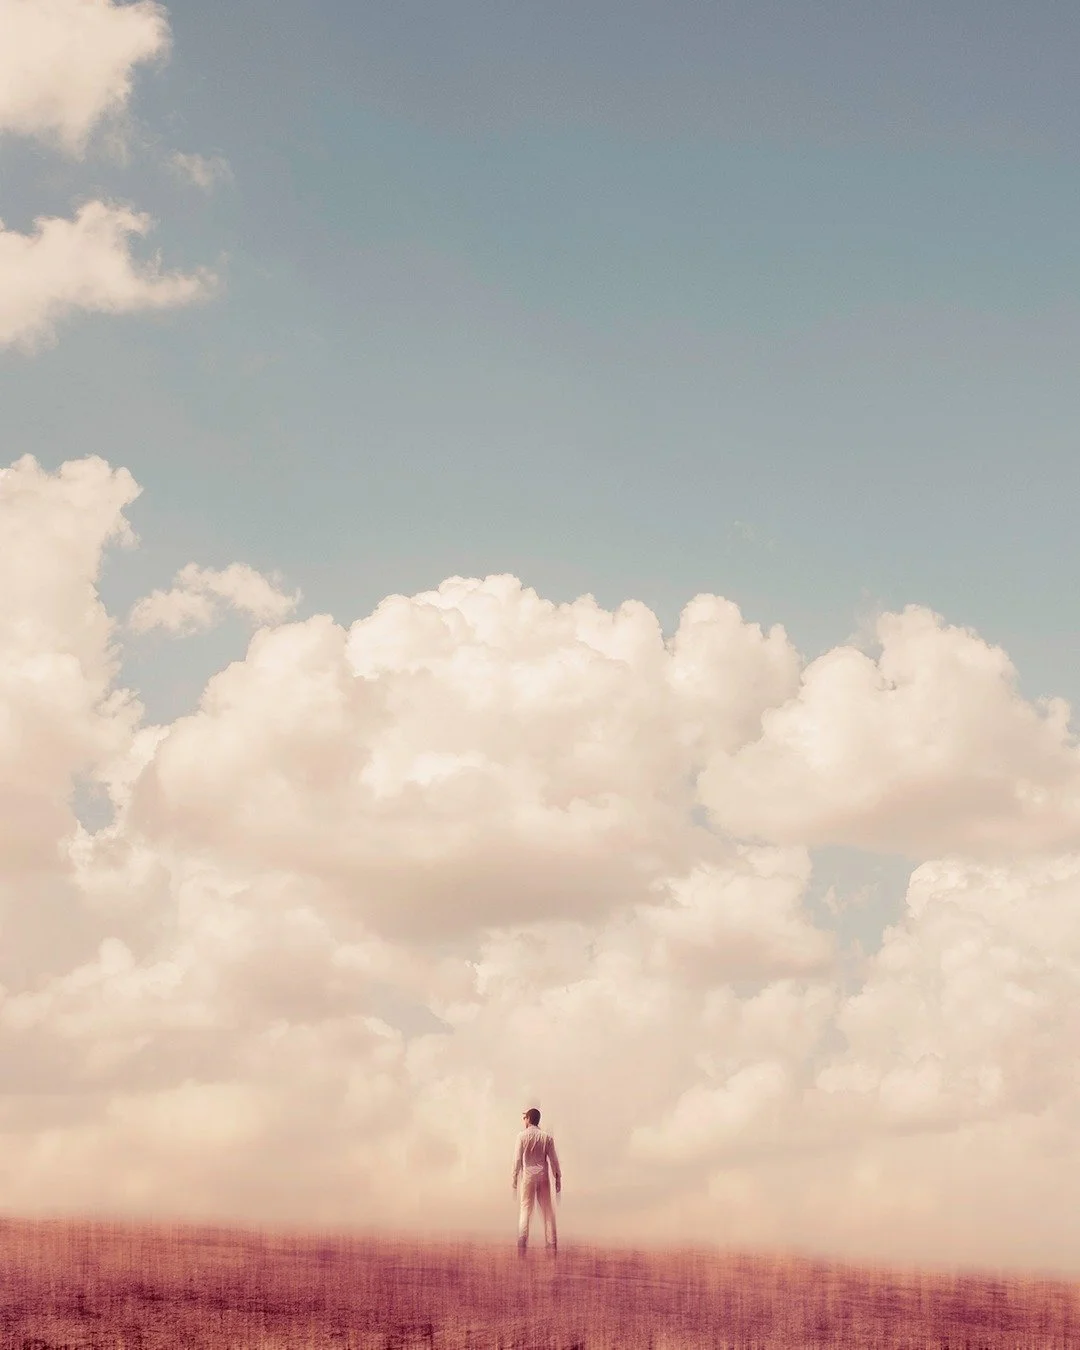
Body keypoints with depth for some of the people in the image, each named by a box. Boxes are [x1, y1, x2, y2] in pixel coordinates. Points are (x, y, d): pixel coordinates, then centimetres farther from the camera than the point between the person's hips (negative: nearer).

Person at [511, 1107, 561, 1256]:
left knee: (526, 1210, 3)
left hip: (528, 1176, -2)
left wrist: (515, 1177, 1)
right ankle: (552, 1245, 6)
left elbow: (518, 1158, -6)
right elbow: (553, 1159, 0)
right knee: (547, 1211, 7)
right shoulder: (546, 1136, 0)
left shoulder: (523, 1136, -6)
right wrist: (558, 1178, 7)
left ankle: (522, 1246, -1)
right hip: (543, 1176, 2)